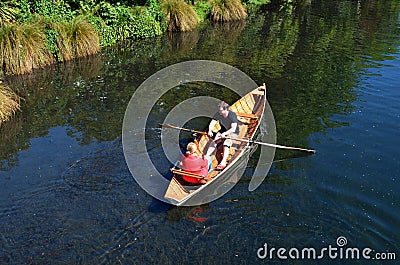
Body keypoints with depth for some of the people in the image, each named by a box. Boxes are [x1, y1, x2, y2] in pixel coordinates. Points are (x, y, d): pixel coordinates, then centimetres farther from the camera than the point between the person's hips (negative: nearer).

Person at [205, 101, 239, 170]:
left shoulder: (232, 115, -25)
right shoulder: (218, 114, -11)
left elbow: (233, 129, -32)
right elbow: (212, 123, -12)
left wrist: (224, 133, -46)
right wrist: (210, 130, -33)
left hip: (233, 133, -5)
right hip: (223, 131, 5)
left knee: (226, 144, -30)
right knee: (214, 142, -19)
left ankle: (223, 162, -39)